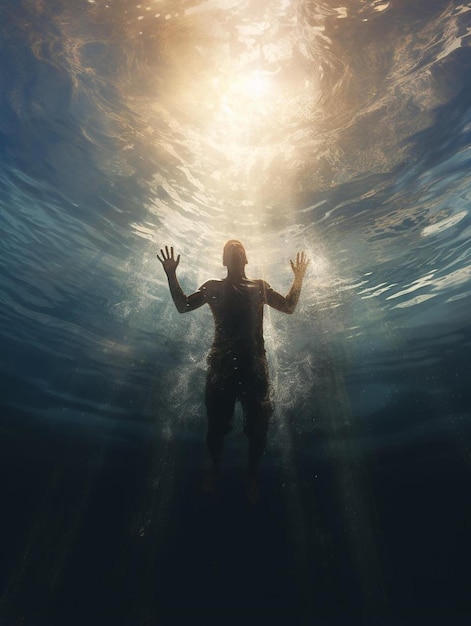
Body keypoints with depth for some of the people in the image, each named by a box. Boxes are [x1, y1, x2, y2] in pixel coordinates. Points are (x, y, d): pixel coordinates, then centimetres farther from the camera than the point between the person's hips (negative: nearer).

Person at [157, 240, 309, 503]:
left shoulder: (260, 287, 13)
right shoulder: (213, 287, 10)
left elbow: (289, 307, 13)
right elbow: (183, 306, 5)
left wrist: (299, 277, 6)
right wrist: (172, 275, -3)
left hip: (254, 363, 1)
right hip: (222, 363, -1)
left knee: (258, 426, 6)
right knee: (216, 424, 6)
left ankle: (252, 476, 30)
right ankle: (216, 469, 34)